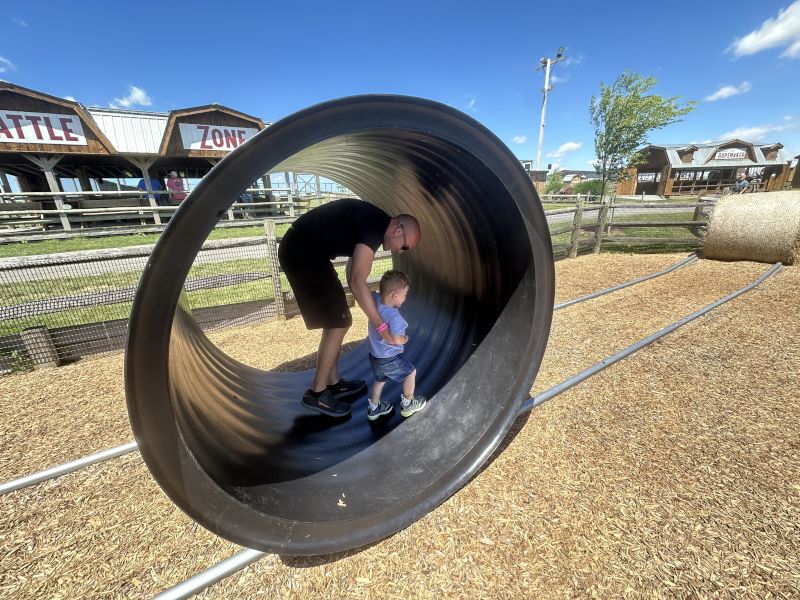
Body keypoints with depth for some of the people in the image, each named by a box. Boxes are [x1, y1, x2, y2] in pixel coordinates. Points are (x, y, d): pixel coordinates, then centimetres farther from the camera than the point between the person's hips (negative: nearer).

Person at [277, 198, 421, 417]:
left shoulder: (372, 221, 12)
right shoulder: (374, 227, -19)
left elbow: (354, 277, 16)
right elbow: (357, 282, -28)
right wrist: (381, 326, -22)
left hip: (300, 250, 10)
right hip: (303, 253, -10)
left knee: (335, 321, 12)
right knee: (339, 323, -6)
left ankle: (333, 383, 24)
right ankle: (316, 394, 7)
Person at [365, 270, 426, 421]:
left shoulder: (374, 299, -11)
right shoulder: (393, 315, -33)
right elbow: (396, 340, -32)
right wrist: (405, 339, -14)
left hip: (374, 355, 8)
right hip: (389, 359, -8)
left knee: (380, 379, 29)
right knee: (411, 373, 15)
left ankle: (373, 408, 43)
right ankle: (407, 405, 32)